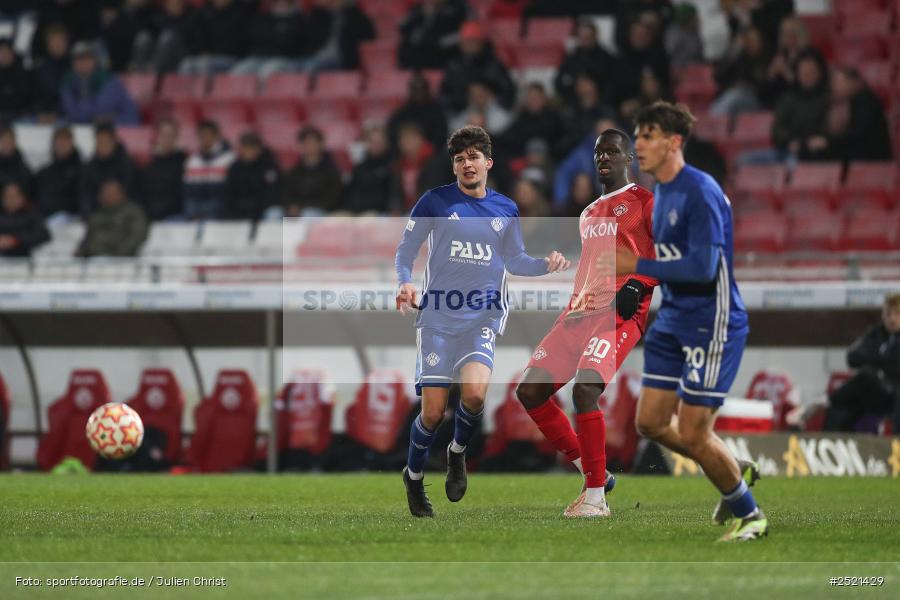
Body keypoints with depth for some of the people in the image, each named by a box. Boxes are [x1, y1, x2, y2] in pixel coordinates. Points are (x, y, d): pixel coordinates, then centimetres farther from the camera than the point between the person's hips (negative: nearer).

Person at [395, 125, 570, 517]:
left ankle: (458, 453, 7)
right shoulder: (434, 202, 0)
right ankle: (414, 476, 23)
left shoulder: (505, 210, 9)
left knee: (474, 392, -24)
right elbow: (405, 250, 4)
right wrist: (405, 282, -15)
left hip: (482, 317, 1)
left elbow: (513, 261, 21)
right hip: (437, 317, -1)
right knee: (433, 411, -6)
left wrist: (546, 265, 3)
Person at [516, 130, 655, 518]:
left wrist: (639, 285, -19)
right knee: (530, 391, 0)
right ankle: (591, 472, 8)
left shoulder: (645, 202, 2)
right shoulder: (588, 215, 26)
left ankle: (595, 497, -21)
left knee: (585, 389, -27)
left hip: (621, 312, -9)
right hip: (581, 311, 9)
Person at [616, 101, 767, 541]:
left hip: (711, 323, -9)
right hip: (673, 322, 9)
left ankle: (750, 516, 13)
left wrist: (639, 266, -21)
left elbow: (703, 267, -26)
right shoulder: (661, 193, 11)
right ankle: (736, 473, 28)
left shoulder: (700, 192, -19)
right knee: (651, 422, 8)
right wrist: (629, 259, 9)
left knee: (693, 433, -7)